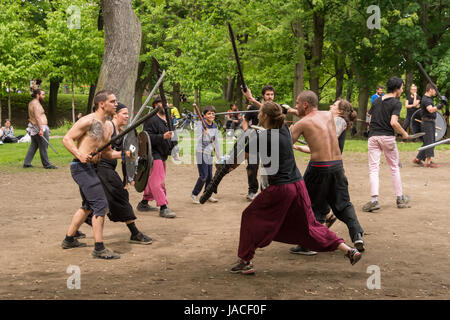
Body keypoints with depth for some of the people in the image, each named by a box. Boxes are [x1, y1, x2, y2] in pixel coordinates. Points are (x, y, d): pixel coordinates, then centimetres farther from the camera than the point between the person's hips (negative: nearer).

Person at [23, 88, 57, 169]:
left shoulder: (31, 103, 15)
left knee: (33, 146, 14)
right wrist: (41, 129, -29)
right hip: (39, 127, -10)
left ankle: (26, 163, 14)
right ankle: (46, 164, 1)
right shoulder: (36, 104, -16)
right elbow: (37, 117, -25)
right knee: (43, 147, -4)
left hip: (33, 128, 10)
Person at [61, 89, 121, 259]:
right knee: (101, 204, -15)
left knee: (89, 206, 22)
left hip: (90, 167, 10)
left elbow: (105, 152, 17)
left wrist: (121, 154, 0)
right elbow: (67, 139, -13)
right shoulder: (88, 121, -14)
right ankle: (99, 249, -13)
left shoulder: (108, 126, 13)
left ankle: (69, 240, 36)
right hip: (81, 166, -10)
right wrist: (80, 154, -27)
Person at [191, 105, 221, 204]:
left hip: (209, 153, 6)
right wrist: (204, 134, -37)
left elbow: (216, 142, 15)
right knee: (203, 176, -10)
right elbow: (198, 139, -17)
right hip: (201, 152, -6)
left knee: (210, 176, 8)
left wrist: (219, 156, 16)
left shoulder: (214, 126, 8)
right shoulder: (200, 124, -11)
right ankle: (194, 194, 7)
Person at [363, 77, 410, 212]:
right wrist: (404, 133, -3)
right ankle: (400, 198, 21)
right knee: (394, 168, 13)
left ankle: (374, 199, -16)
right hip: (387, 137, -3)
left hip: (373, 136, 3)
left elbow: (370, 119, 13)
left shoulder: (376, 100, 12)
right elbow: (393, 122, -16)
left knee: (373, 169, -1)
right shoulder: (396, 103, -5)